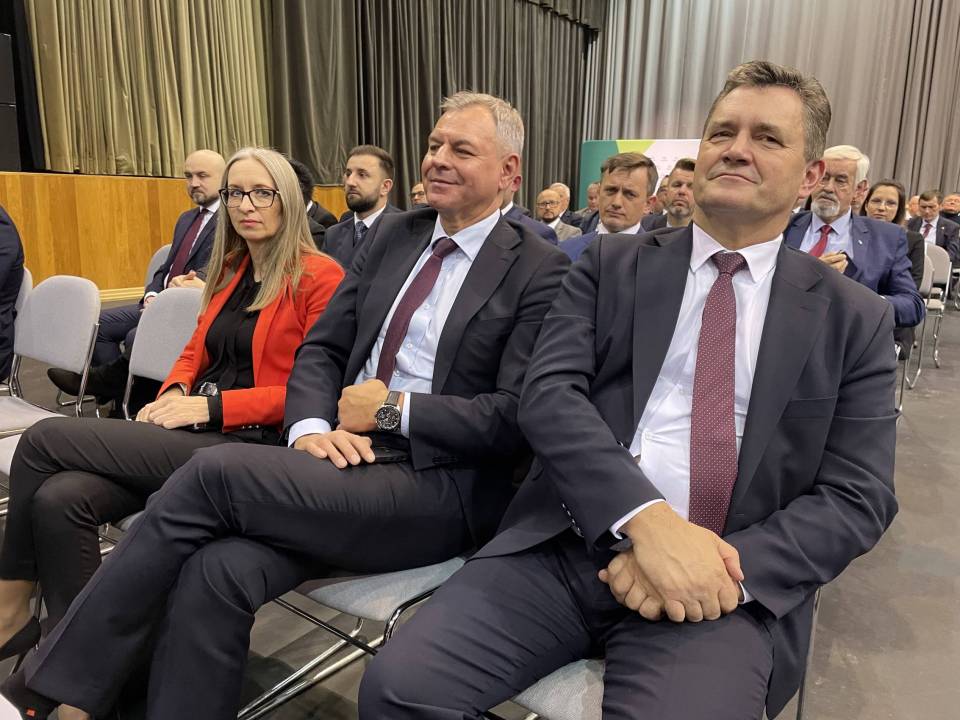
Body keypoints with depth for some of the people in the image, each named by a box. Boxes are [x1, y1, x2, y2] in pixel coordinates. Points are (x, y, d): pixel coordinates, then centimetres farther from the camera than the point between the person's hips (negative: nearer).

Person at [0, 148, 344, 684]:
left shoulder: (320, 276, -5)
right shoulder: (229, 269, 19)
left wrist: (212, 405, -15)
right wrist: (174, 393, -1)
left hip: (249, 444, -7)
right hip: (194, 432, 7)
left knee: (46, 439, -13)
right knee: (59, 498, -20)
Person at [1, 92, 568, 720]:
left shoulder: (541, 271, -3)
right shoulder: (393, 234, 14)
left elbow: (518, 416, -11)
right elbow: (321, 349, 12)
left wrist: (395, 407, -13)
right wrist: (311, 428, -7)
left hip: (440, 487, -5)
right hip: (347, 457, 5)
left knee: (218, 470, -22)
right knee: (216, 570, -23)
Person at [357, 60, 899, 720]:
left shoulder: (856, 320, 8)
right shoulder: (612, 264, 8)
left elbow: (856, 499, 3)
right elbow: (549, 393, -6)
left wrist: (727, 565, -15)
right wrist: (648, 519, -21)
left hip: (729, 585, 0)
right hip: (564, 547, 1)